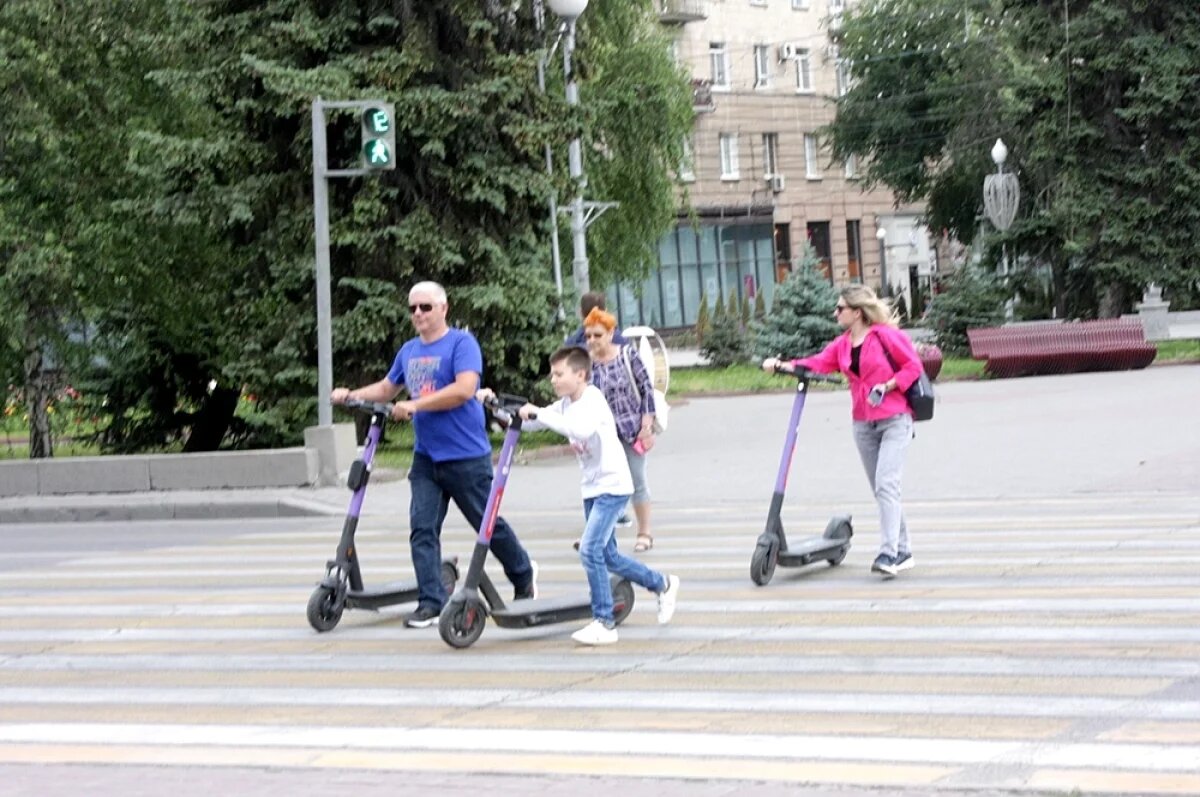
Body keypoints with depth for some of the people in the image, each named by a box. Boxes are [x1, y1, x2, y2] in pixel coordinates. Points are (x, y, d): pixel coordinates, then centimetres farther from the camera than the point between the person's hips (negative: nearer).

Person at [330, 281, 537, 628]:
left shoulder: (461, 343, -9)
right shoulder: (409, 351, 12)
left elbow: (464, 389, -23)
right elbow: (386, 388, 26)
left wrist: (415, 405, -23)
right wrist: (351, 395, 10)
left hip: (466, 457, -6)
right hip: (426, 457, 6)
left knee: (488, 524, 7)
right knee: (422, 530, -5)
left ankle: (524, 575, 31)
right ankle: (431, 602, -3)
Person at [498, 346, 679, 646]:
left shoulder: (593, 400, -19)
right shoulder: (565, 405, 6)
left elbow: (582, 429, -40)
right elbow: (530, 421, 4)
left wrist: (539, 414, -38)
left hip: (612, 486, -9)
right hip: (591, 488, 9)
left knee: (590, 550, -18)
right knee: (608, 557, 15)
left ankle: (604, 623, -10)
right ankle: (663, 584, 35)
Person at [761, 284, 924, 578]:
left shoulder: (885, 335, -7)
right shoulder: (842, 344, 10)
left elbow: (913, 366, -6)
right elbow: (818, 363, -4)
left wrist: (887, 386, -18)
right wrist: (782, 365, -18)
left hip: (894, 419, -7)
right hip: (863, 424, 7)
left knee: (886, 484, -18)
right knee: (881, 489, 10)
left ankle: (888, 553, -20)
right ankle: (903, 552, 19)